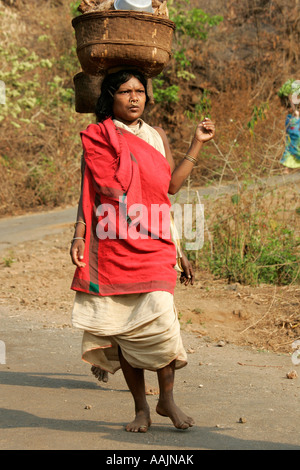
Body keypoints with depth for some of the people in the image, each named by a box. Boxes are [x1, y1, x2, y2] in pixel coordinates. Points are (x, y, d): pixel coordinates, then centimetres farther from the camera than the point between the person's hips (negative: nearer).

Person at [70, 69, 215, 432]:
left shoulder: (156, 136, 15)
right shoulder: (97, 137, 6)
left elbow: (171, 185, 12)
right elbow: (89, 191, 7)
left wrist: (197, 143, 11)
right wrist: (79, 235, -3)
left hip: (152, 245, 1)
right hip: (111, 245, -1)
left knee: (158, 319, -14)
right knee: (122, 327, -1)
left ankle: (167, 399, 5)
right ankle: (141, 408, 11)